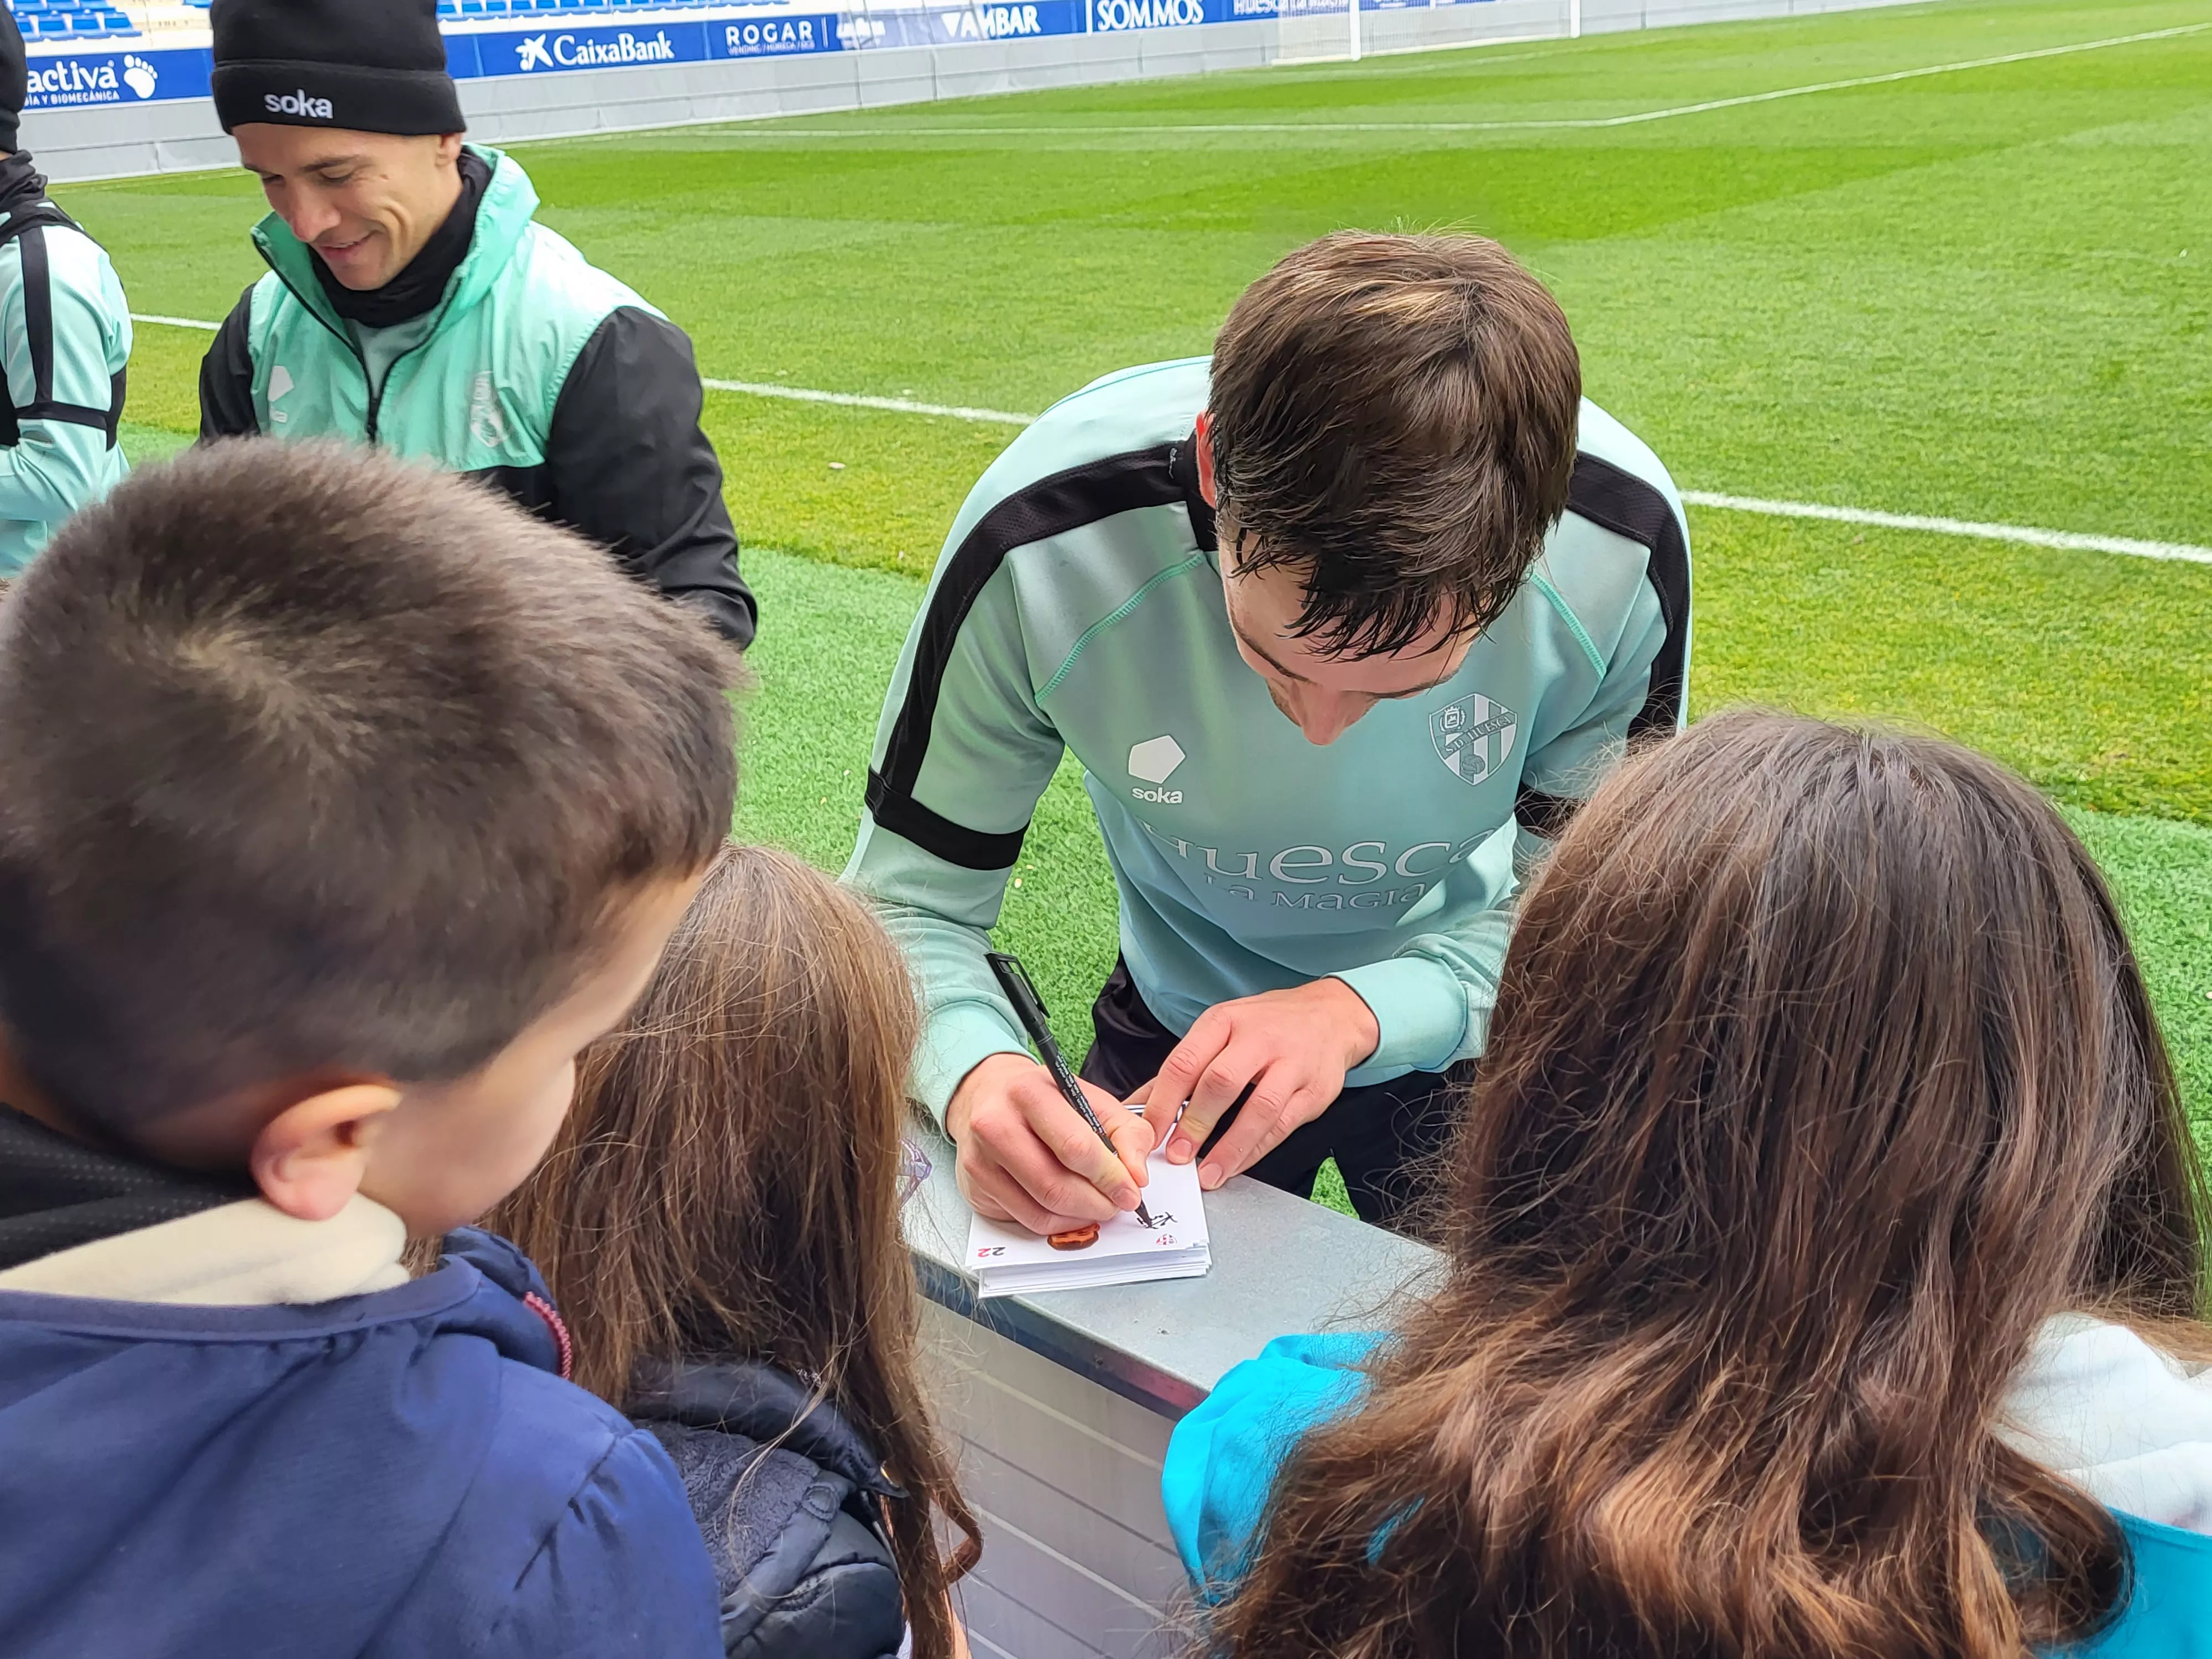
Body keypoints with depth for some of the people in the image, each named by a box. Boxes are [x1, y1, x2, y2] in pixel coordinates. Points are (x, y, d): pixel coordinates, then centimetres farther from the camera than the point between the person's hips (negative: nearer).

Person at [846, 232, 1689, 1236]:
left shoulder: (1618, 544, -28)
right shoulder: (1046, 542, -31)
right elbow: (903, 900, -19)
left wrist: (1359, 1010, -32)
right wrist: (975, 1074, -40)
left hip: (1471, 1039, 0)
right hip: (1179, 1032, 1)